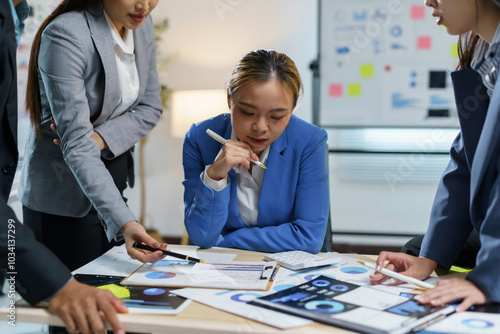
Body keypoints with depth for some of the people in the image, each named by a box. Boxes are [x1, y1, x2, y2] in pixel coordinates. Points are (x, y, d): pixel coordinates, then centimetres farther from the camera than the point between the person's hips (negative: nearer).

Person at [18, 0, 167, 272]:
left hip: (114, 178, 7)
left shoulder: (142, 25, -1)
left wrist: (100, 137, -17)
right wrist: (123, 220, -37)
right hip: (65, 196, -6)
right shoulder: (65, 35, -24)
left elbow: (150, 107, 3)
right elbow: (76, 146, -28)